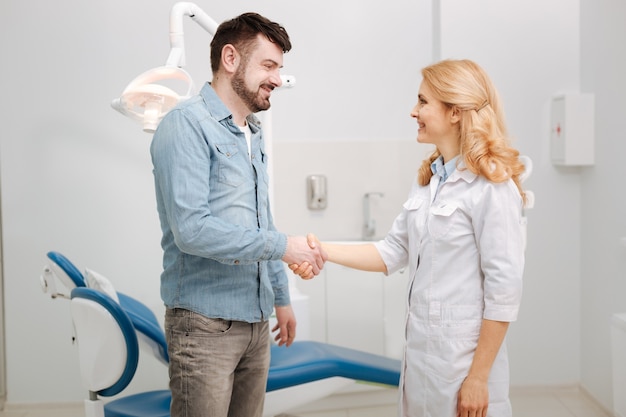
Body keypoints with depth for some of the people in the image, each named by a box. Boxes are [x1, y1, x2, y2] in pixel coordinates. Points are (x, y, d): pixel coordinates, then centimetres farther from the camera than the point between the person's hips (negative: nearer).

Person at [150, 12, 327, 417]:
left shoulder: (253, 133, 15)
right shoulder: (187, 125, -12)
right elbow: (191, 229, -22)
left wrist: (281, 296, 21)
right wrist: (282, 246, -18)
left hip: (256, 320, 8)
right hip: (206, 323, -8)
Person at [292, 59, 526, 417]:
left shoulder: (492, 188, -16)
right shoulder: (428, 180, 8)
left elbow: (504, 291, -17)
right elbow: (394, 251, 10)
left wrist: (478, 378, -15)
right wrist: (323, 251, 0)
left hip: (464, 355, -7)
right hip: (420, 348, 8)